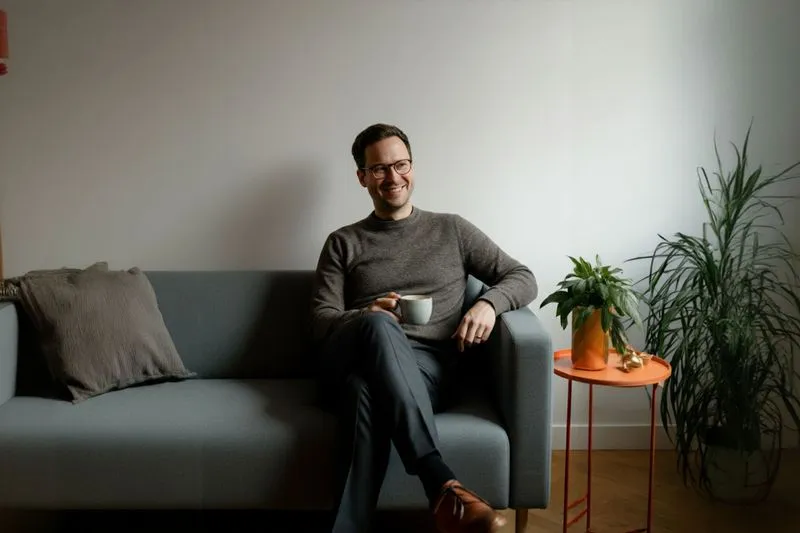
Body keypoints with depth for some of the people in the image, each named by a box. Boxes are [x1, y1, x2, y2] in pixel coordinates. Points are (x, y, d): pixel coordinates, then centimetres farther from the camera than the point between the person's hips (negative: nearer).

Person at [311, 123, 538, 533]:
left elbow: (523, 278, 16)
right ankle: (442, 485, -46)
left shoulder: (451, 230, 19)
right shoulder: (342, 243, 18)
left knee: (368, 392, -38)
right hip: (353, 364, 0)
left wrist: (489, 303, -9)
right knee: (379, 325, -38)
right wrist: (369, 316, -16)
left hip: (424, 368, 0)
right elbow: (321, 322, 7)